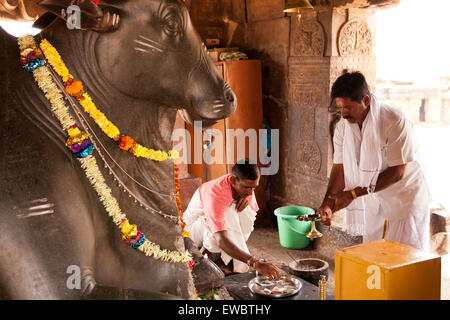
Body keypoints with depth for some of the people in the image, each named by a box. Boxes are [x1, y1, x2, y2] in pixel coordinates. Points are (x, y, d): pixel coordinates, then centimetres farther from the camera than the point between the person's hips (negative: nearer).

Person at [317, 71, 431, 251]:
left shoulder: (396, 122, -23)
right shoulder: (343, 126, -5)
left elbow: (397, 172, -23)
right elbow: (340, 167, -2)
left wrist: (354, 193, -24)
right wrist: (328, 204, -16)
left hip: (405, 203, -5)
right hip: (373, 205, 5)